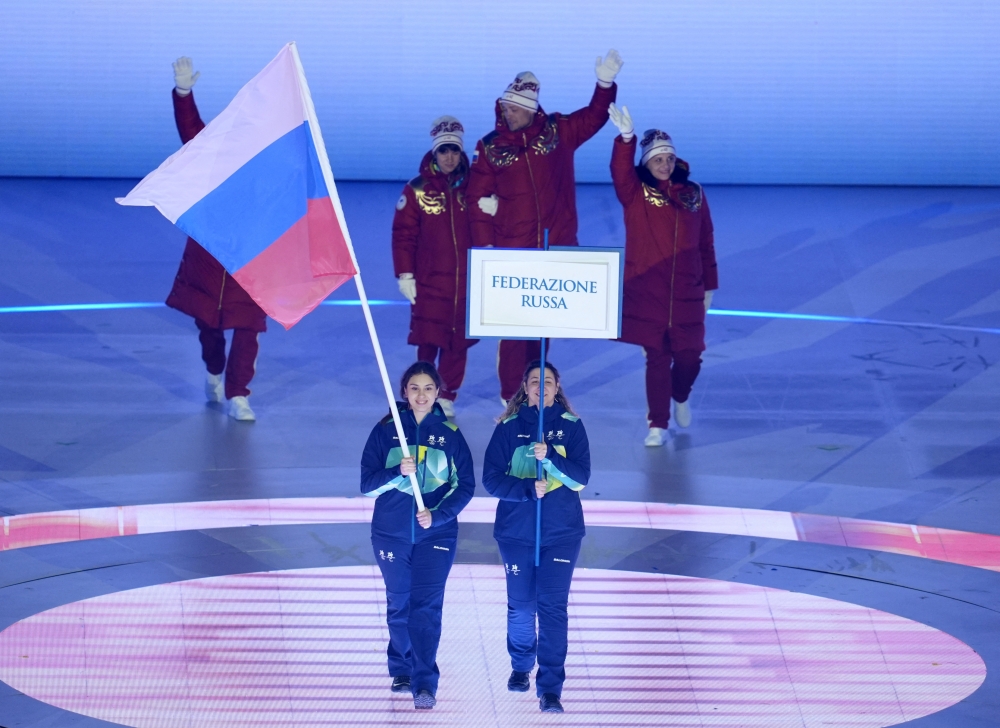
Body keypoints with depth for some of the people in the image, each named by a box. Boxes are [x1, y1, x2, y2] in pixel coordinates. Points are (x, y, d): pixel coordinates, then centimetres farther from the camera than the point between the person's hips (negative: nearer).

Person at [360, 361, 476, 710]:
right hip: (391, 533, 1)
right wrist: (398, 472, -24)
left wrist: (437, 515, -15)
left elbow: (465, 485, 0)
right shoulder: (386, 430, 0)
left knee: (427, 605, -10)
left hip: (436, 533, -1)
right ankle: (402, 670, 26)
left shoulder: (450, 434, 0)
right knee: (399, 604, 10)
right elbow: (367, 484, -4)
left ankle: (424, 682, -14)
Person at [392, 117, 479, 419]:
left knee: (458, 343, 3)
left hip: (465, 281, 2)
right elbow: (403, 233, -2)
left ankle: (447, 398, 14)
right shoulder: (417, 190, -2)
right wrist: (405, 275, -5)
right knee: (428, 342, -3)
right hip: (429, 281, -2)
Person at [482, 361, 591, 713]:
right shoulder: (509, 427, 0)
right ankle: (521, 667, 36)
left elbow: (582, 476, -8)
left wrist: (550, 456, -24)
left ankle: (550, 689, -9)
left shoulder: (571, 426, 0)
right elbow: (491, 478, -6)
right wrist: (528, 489, -21)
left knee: (553, 606, -9)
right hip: (516, 530, 1)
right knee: (521, 605, 11)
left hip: (562, 531, -1)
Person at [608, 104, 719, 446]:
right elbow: (620, 171, -23)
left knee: (689, 356, 5)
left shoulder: (693, 194, 7)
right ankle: (657, 424, 8)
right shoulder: (636, 193, -1)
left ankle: (680, 398, 37)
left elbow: (706, 242, 12)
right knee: (657, 358, -2)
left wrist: (709, 285, 12)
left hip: (687, 294, 2)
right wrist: (626, 138, -40)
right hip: (646, 293, -2)